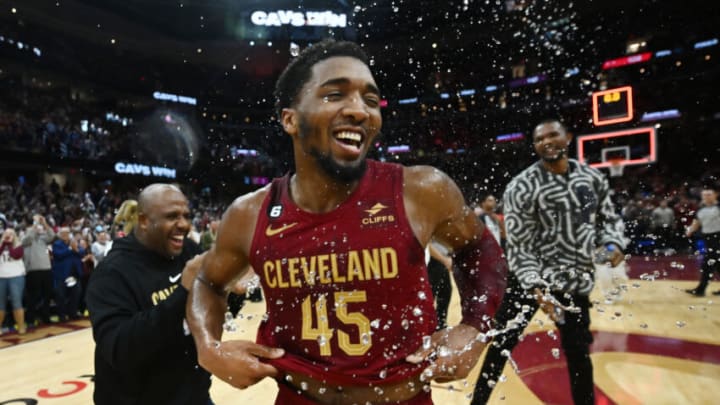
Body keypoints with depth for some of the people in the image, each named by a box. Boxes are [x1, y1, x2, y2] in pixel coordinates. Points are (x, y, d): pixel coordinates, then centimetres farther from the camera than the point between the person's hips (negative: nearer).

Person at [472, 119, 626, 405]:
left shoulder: (593, 178, 2)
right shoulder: (522, 187, -14)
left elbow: (609, 219, 15)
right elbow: (518, 246, -15)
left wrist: (613, 243, -7)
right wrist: (537, 288, -25)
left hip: (576, 282, 4)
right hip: (530, 279, -4)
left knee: (579, 354, 15)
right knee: (502, 345, 3)